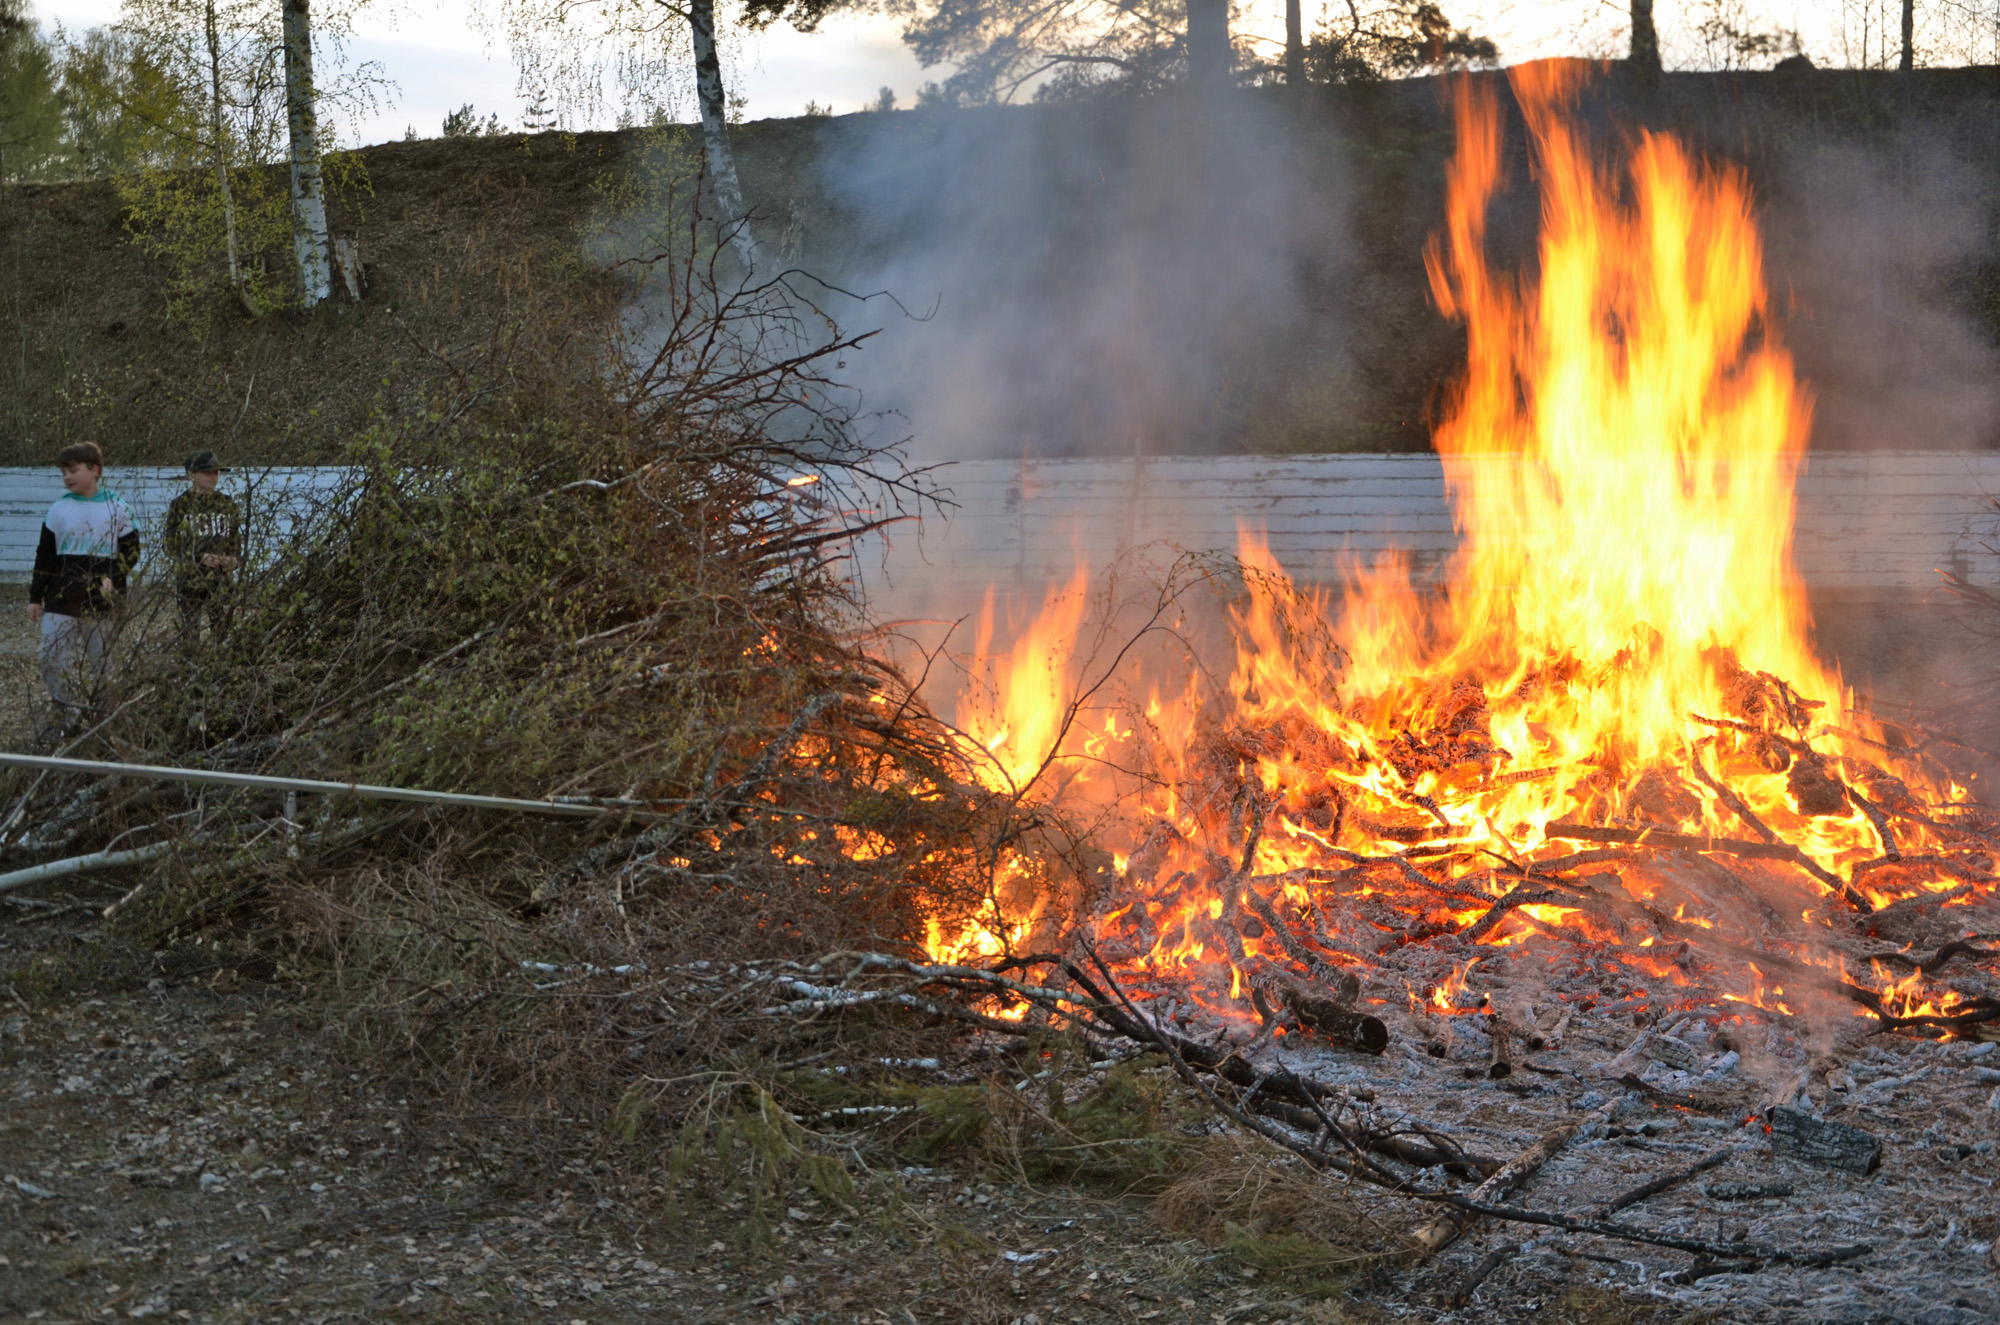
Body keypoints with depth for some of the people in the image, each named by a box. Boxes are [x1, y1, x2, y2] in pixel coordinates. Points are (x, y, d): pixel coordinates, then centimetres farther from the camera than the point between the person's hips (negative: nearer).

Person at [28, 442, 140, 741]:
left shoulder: (117, 508, -1)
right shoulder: (59, 509, 3)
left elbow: (130, 551, 2)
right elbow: (45, 556, 7)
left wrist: (113, 578, -15)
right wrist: (36, 597, 6)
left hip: (102, 601, -1)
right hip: (62, 598, 1)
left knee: (98, 661, 6)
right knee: (54, 658, -6)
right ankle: (69, 713, 4)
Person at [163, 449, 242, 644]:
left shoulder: (227, 506, 8)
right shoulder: (180, 506, -2)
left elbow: (236, 543, 13)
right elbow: (172, 547, -3)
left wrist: (233, 560, -8)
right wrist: (199, 558, -17)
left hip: (220, 581, 3)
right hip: (189, 581, -3)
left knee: (222, 628, -1)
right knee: (190, 632, 1)